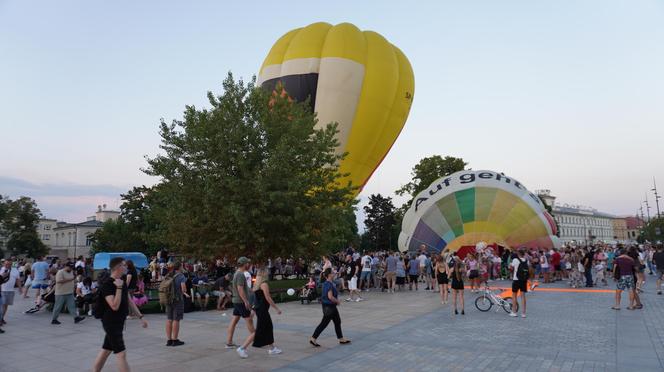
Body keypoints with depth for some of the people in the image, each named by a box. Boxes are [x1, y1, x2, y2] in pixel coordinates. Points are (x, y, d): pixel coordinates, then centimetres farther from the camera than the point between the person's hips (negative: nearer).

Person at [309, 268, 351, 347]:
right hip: (328, 307, -10)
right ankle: (313, 338, 8)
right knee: (324, 323, -1)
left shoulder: (330, 283, 9)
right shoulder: (329, 284, -22)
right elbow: (330, 297, -28)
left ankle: (341, 339, 26)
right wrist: (338, 301, -13)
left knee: (337, 321, 16)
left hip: (331, 306, 10)